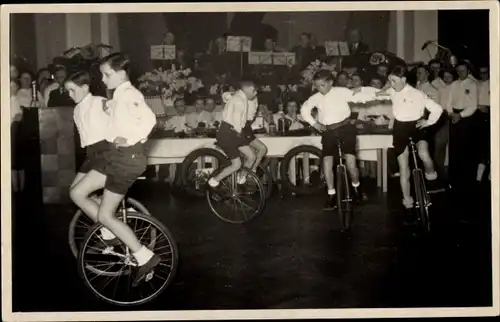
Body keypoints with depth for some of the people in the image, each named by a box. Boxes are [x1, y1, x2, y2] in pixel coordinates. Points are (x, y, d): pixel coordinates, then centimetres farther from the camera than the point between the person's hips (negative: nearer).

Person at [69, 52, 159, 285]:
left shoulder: (128, 94, -17)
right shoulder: (120, 94, 15)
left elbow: (149, 118, -33)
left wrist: (129, 139, -27)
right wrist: (109, 107, 6)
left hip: (128, 157, -10)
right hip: (117, 155, 10)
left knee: (105, 215, -4)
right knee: (77, 193, 10)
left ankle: (145, 257, 3)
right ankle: (111, 234, 20)